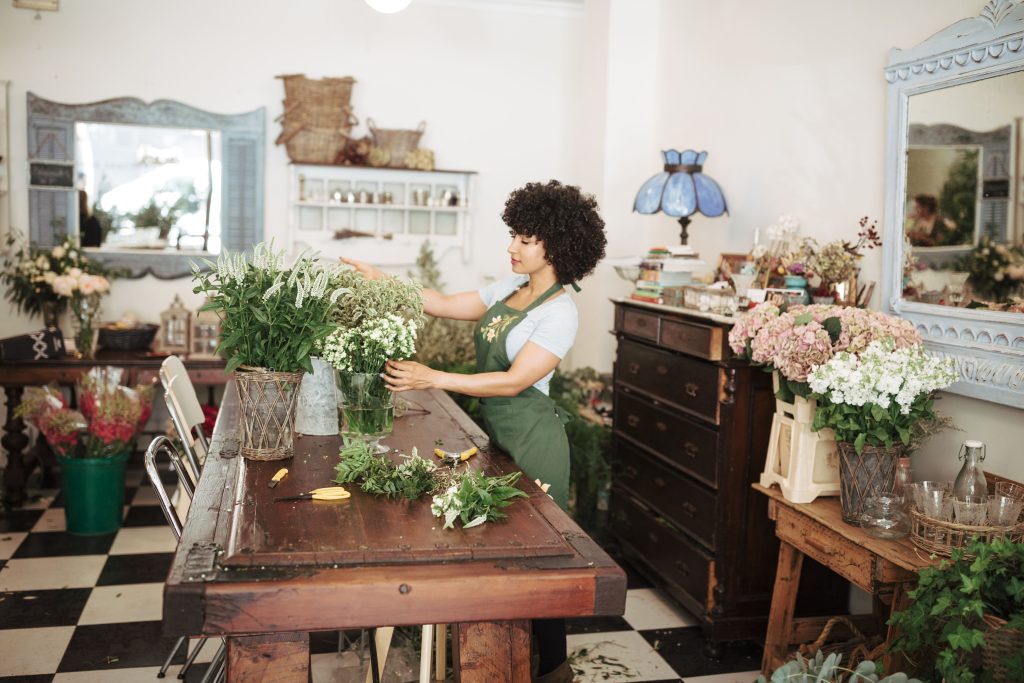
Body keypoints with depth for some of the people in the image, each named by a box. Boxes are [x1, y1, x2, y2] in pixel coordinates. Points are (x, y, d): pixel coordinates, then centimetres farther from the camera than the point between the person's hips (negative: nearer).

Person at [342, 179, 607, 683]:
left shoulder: (560, 312, -17)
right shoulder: (509, 289, 8)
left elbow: (514, 381, -23)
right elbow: (446, 305, 9)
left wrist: (433, 379, -27)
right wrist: (381, 281, 1)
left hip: (531, 438, -8)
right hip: (495, 430, 8)